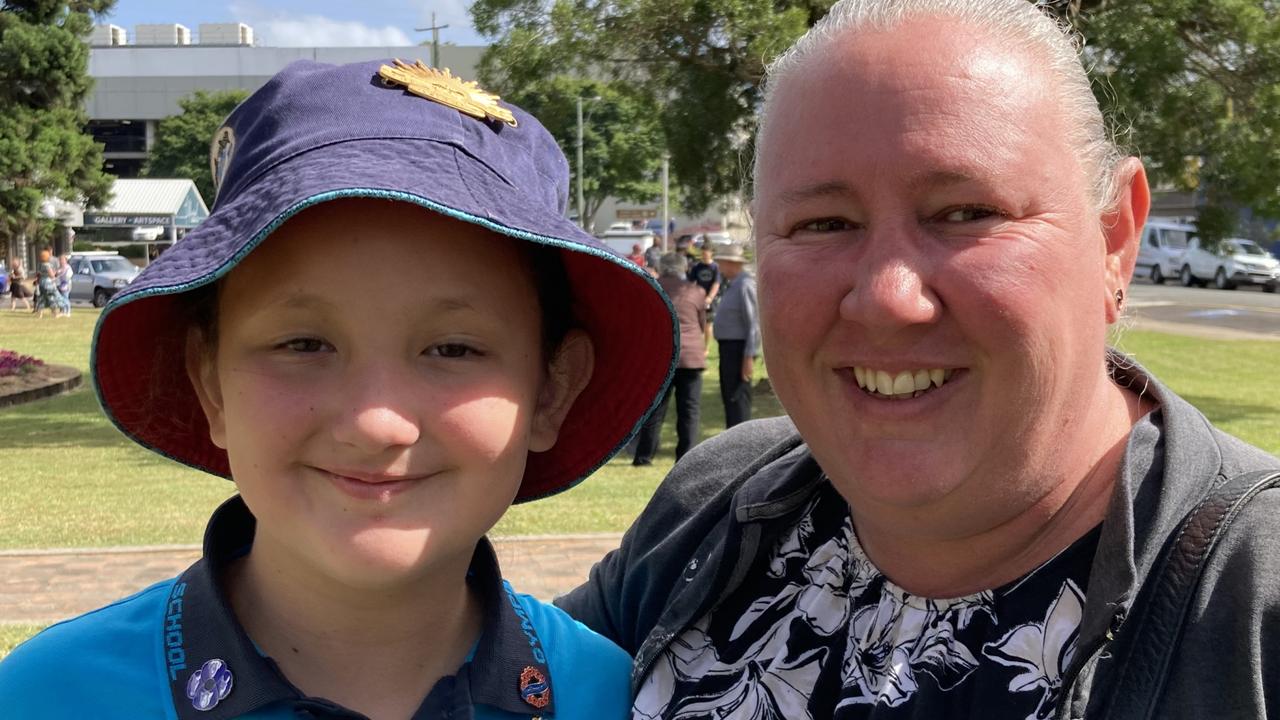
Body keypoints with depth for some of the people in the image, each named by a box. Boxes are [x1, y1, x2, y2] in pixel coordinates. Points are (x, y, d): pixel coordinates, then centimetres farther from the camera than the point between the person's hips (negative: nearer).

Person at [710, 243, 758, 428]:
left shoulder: (745, 285, -18)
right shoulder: (733, 284, 13)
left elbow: (754, 323, -22)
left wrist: (749, 357, -24)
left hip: (738, 348, -11)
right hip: (728, 346, 11)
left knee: (737, 398, -10)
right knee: (729, 396, 18)